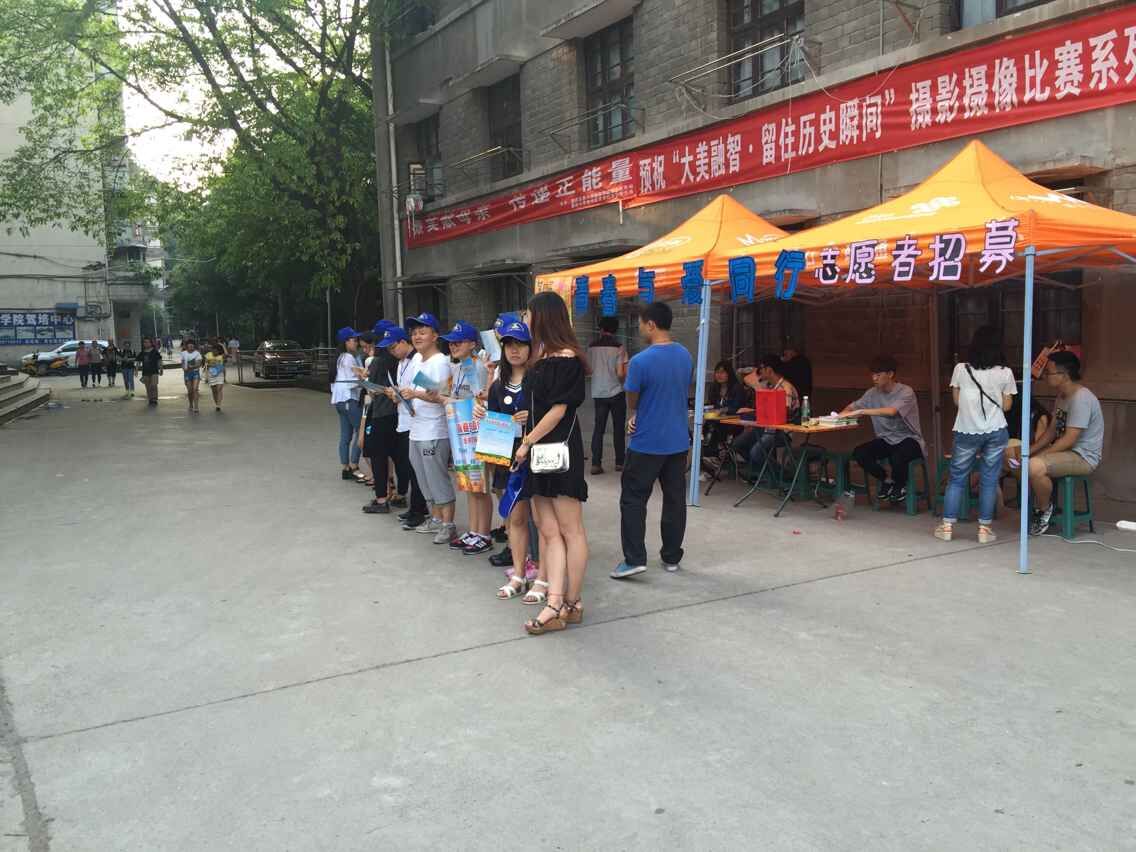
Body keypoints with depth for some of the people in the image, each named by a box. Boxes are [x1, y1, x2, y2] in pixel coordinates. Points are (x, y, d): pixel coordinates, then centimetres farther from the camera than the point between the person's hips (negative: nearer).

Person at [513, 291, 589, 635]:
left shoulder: (566, 358, -11)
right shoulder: (542, 357, 14)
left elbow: (558, 410, -14)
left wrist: (526, 442, -10)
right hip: (539, 452, 9)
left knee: (570, 530, 1)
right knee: (549, 531, 3)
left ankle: (571, 603, 9)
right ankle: (555, 605, 3)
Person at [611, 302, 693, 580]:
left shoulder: (641, 361, -18)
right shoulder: (685, 356, 3)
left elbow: (631, 402, -6)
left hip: (647, 443, -6)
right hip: (678, 441, 6)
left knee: (633, 499, 2)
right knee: (675, 499, 12)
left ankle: (634, 559, -2)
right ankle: (672, 557, 20)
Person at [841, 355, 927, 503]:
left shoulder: (906, 392, -16)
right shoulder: (872, 393, 2)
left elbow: (891, 411, -33)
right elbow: (852, 407, 10)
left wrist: (861, 411, -36)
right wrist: (843, 414, -15)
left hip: (909, 439, -5)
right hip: (886, 439, 5)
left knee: (897, 458, -37)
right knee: (859, 453, -21)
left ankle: (900, 484, 0)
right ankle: (886, 479, 7)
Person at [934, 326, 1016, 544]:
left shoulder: (961, 369, -3)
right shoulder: (1005, 373, -2)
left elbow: (956, 401, 5)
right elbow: (1006, 405, 3)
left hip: (966, 432, 0)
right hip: (995, 432, 0)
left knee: (957, 478, 9)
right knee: (989, 480, 7)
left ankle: (947, 526, 11)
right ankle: (984, 528, 10)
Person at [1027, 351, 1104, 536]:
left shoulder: (1081, 398, -21)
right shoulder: (1062, 396, 11)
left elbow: (1069, 439, -25)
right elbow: (1051, 431, 12)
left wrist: (1036, 456, -21)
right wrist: (1029, 451, -1)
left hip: (1084, 457, -10)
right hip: (1067, 451, 10)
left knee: (1035, 467, -32)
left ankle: (1045, 509, -7)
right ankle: (1038, 506, 13)